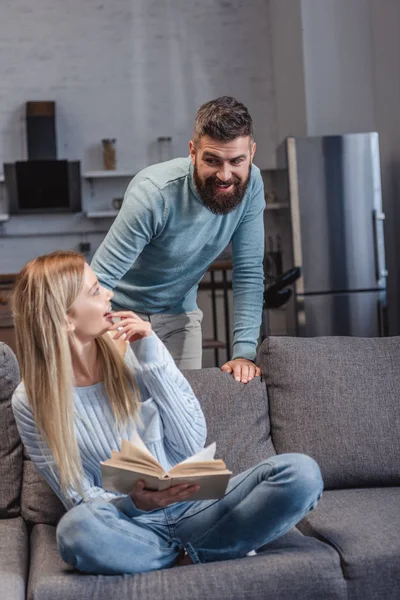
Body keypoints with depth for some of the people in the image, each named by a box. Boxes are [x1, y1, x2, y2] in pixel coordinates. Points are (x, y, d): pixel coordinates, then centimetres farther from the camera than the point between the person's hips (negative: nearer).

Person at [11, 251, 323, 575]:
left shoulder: (135, 352, -1)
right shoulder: (32, 401, -7)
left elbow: (192, 445, -4)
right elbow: (79, 498, -6)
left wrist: (153, 361, -13)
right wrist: (135, 504, -27)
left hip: (192, 508, 2)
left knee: (301, 472, -19)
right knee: (77, 529, -39)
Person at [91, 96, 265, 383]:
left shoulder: (250, 184, -17)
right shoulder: (153, 192, -32)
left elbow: (249, 273, -13)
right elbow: (100, 280, -31)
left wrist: (244, 352, -20)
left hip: (180, 313, 4)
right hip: (123, 311, -4)